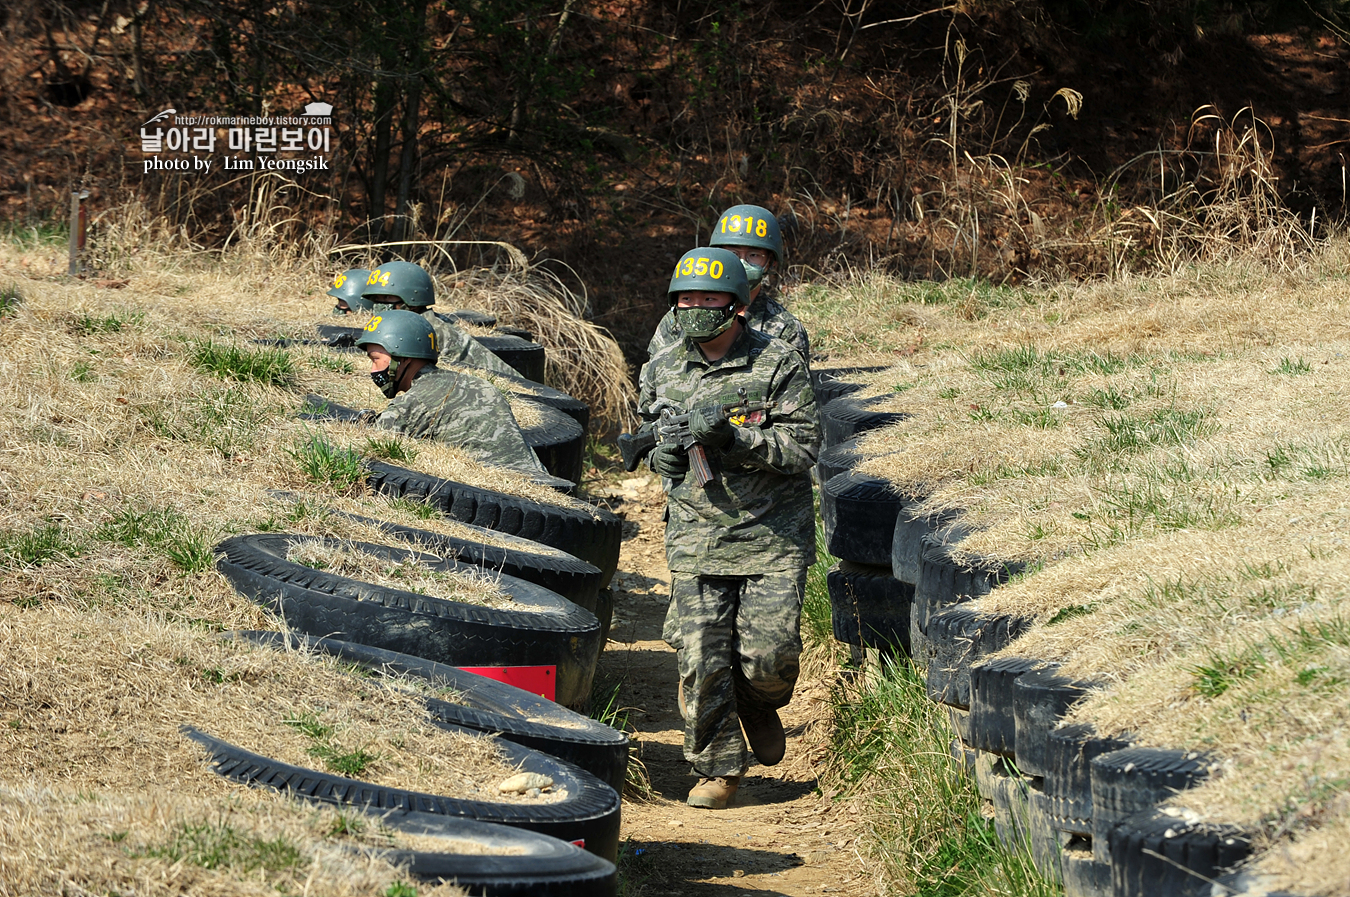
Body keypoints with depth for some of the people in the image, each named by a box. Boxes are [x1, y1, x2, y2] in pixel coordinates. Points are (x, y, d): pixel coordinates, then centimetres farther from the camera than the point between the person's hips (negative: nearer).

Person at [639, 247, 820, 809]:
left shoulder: (779, 364, -6)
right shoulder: (662, 369, 6)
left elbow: (803, 446, -10)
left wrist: (735, 438, -25)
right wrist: (663, 453, -6)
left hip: (772, 537, -3)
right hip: (696, 537, 3)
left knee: (767, 656, -7)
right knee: (701, 659, -4)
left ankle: (760, 705, 28)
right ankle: (717, 768, 10)